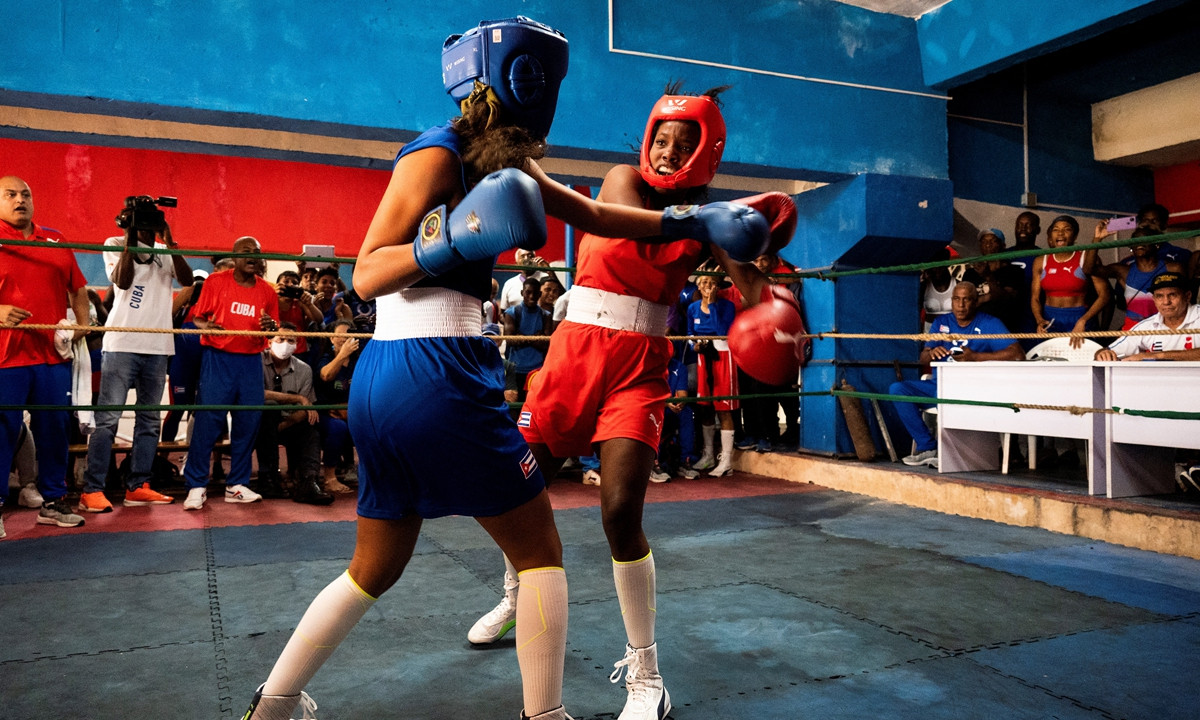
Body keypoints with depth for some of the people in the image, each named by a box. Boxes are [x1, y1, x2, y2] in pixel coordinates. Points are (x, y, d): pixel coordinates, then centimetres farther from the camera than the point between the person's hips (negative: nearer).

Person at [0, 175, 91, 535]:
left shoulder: (56, 240, 15)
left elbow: (78, 288, 20)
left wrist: (83, 323, 5)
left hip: (54, 355, 4)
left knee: (55, 429, 9)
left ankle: (53, 502, 20)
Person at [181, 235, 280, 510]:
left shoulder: (267, 291, 9)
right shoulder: (216, 281, 1)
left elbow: (274, 329, 15)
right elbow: (197, 318, 2)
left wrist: (271, 326, -8)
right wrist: (206, 326, -19)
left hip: (252, 361, 3)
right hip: (218, 357, -3)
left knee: (248, 422, 3)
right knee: (208, 420, -7)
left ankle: (237, 485, 15)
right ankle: (196, 486, 1)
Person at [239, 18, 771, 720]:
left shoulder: (502, 159, 16)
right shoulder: (437, 153, -9)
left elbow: (593, 216, 20)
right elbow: (366, 276, -12)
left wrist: (694, 221, 17)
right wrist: (454, 236, -27)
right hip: (436, 373, -9)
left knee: (375, 569, 20)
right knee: (541, 552, 6)